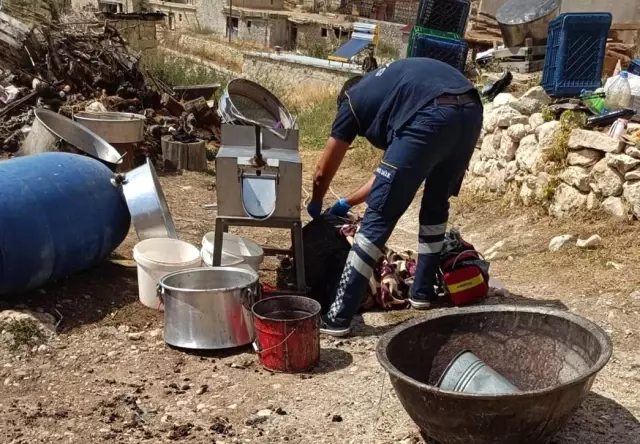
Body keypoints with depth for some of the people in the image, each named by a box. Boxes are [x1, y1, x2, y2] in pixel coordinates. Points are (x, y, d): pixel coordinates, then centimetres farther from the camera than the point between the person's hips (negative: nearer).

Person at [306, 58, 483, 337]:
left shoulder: (353, 99, 25)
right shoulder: (392, 86, 42)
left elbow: (323, 173, 31)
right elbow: (394, 169, 44)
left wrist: (315, 206, 51)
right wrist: (348, 203, 52)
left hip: (433, 118, -7)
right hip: (471, 112, 7)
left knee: (379, 217, 0)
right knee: (436, 203, 28)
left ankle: (339, 316, 2)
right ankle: (423, 291, 39)